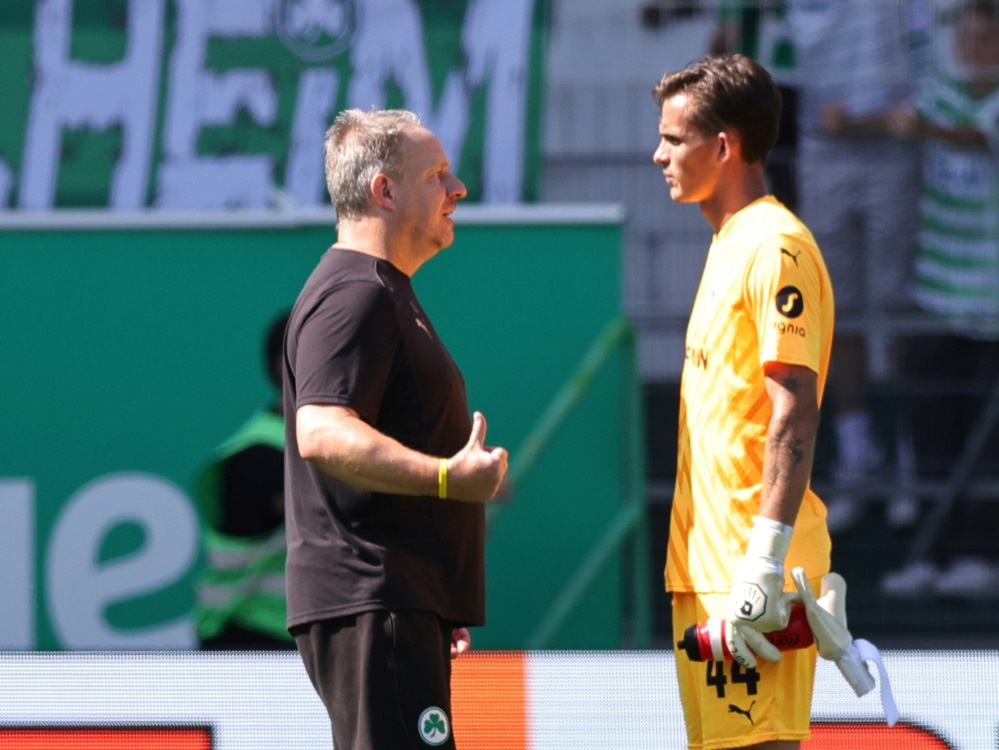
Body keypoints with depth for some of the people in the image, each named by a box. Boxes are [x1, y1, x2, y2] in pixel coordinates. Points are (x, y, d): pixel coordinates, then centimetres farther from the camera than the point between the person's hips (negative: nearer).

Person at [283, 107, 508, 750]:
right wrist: (446, 476, -36)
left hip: (399, 600, 11)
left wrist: (440, 606, 31)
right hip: (371, 602, -11)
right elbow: (321, 432, -27)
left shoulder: (385, 294, 23)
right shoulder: (355, 294, -12)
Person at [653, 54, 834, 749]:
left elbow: (794, 414, -19)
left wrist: (764, 565, -24)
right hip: (704, 563, 10)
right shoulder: (730, 244, 19)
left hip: (750, 569, -10)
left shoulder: (774, 248, -12)